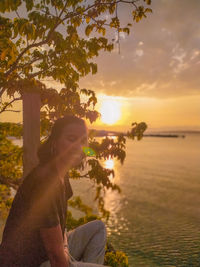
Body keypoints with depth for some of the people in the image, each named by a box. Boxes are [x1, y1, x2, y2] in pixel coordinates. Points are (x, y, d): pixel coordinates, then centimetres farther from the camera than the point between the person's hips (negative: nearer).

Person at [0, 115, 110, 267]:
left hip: (43, 253, 9)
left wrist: (65, 247, 0)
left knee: (98, 227, 16)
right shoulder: (44, 180, -29)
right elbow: (55, 254, -24)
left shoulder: (62, 174, -1)